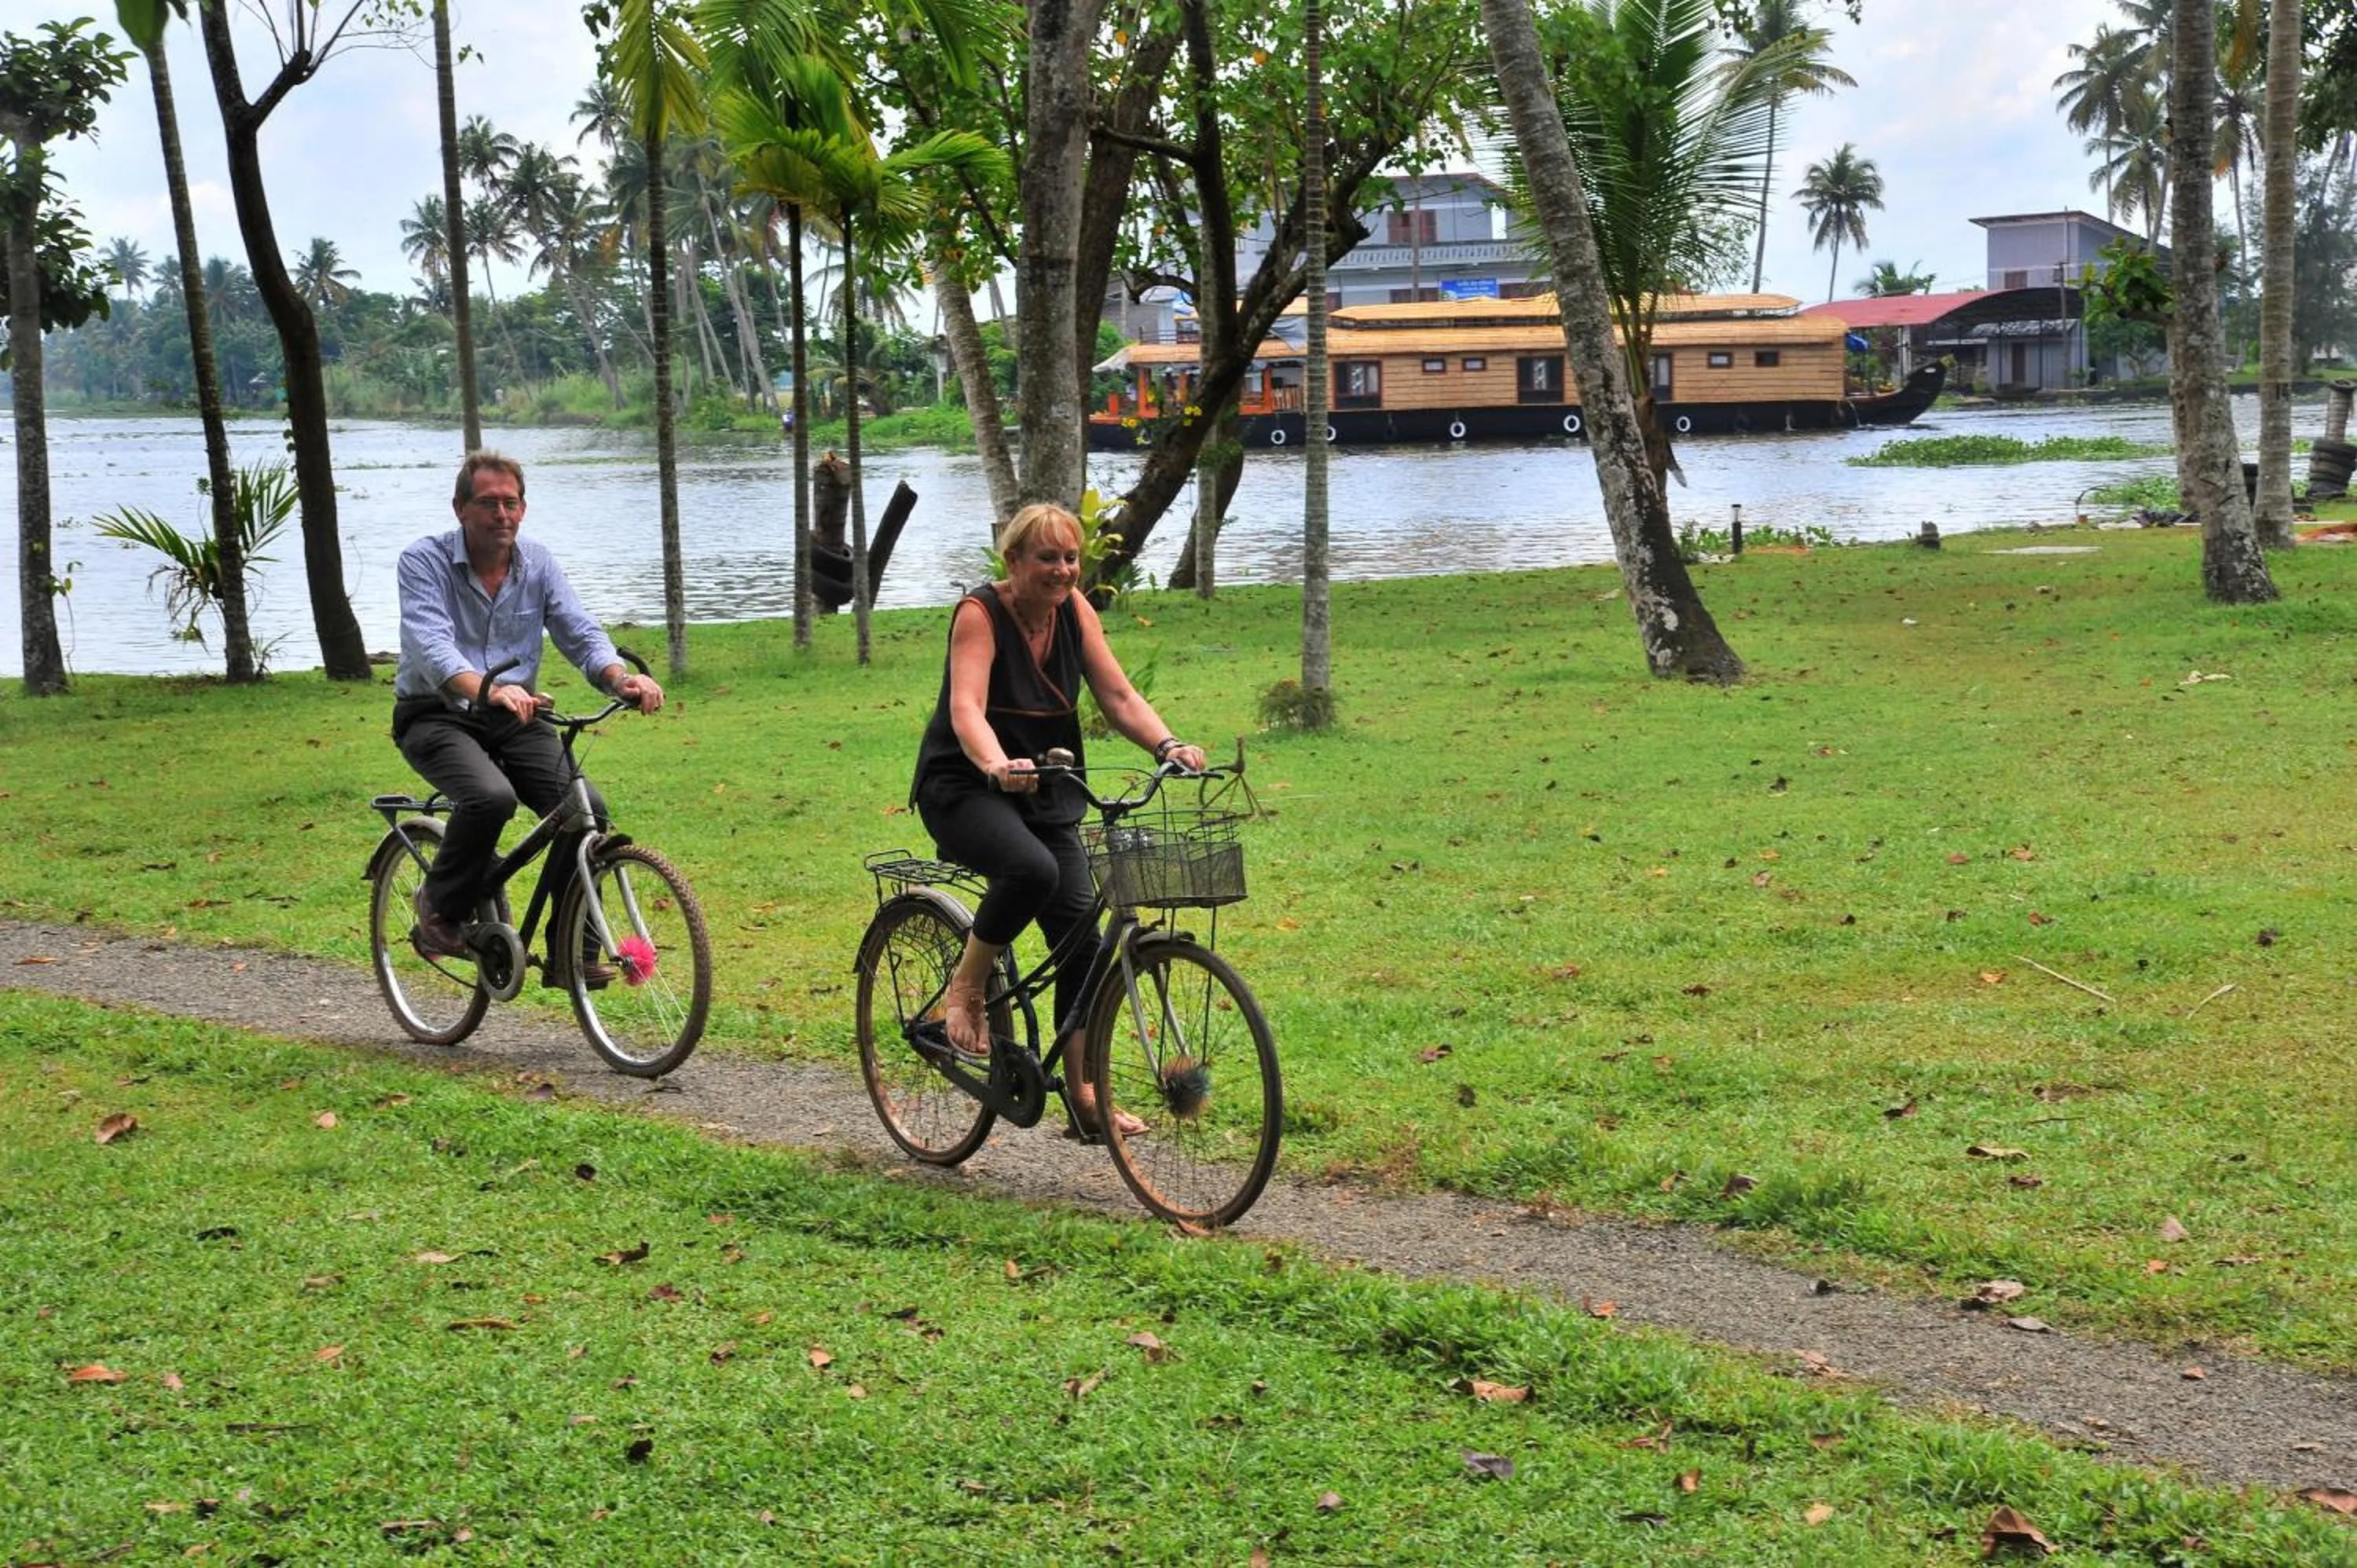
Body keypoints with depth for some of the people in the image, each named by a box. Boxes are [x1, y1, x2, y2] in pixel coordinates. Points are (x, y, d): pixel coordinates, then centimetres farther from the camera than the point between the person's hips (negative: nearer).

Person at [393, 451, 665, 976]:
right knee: (491, 797, -34)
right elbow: (431, 646, -27)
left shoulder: (537, 562, 4)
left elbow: (581, 633, -2)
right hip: (437, 717, -4)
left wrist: (621, 678, -26)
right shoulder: (424, 560, -11)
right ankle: (442, 911, -7)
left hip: (514, 718, 4)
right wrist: (487, 691, -47)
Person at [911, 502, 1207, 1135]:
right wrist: (998, 766, -50)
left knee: (1081, 930, -4)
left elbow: (1118, 696, -5)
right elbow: (966, 708, -29)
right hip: (965, 789, -6)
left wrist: (1168, 745, -24)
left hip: (1045, 795, 6)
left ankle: (1085, 1094, 4)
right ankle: (965, 989, -11)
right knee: (1031, 869, -35)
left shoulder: (1075, 610, 1)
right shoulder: (980, 613, -16)